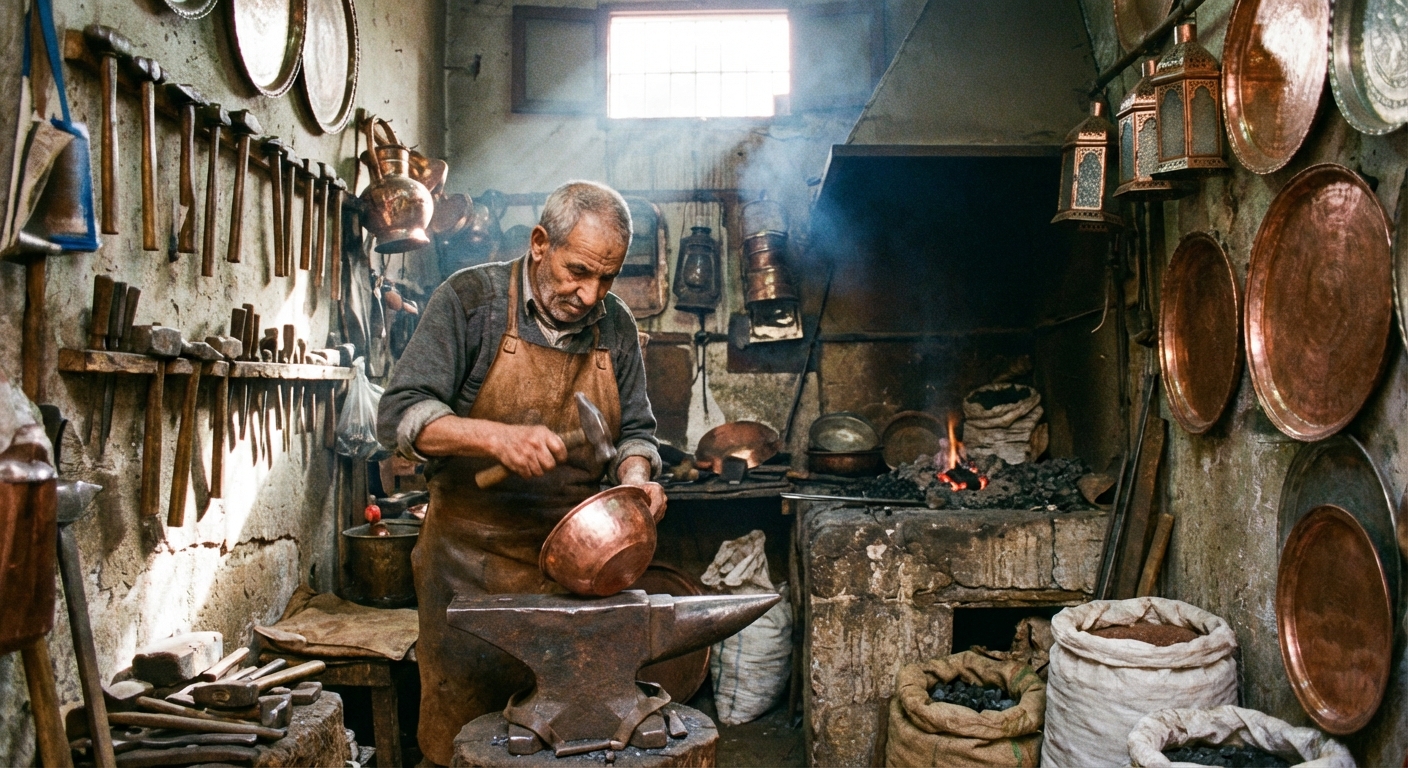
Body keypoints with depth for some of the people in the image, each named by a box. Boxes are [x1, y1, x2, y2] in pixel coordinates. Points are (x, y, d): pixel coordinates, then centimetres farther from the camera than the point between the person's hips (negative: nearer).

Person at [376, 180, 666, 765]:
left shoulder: (615, 326, 4)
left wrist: (634, 477, -11)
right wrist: (496, 436, -28)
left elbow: (633, 430, 12)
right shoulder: (470, 300, -7)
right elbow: (399, 415, -13)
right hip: (472, 563, -3)